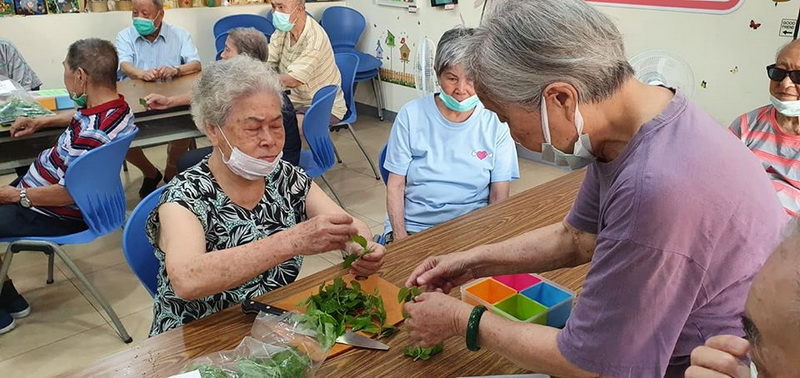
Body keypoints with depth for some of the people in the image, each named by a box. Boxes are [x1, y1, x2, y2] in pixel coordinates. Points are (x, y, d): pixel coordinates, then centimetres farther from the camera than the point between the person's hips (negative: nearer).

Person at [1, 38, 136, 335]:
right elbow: (81, 114, 22)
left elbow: (68, 193, -31)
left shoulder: (90, 133, -35)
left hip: (56, 214, -10)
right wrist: (42, 122, 15)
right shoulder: (117, 106, -4)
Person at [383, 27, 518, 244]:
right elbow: (395, 186, 3)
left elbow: (499, 198, 3)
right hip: (412, 227, 0)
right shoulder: (411, 115, 3)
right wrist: (400, 237, -10)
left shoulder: (496, 124, 2)